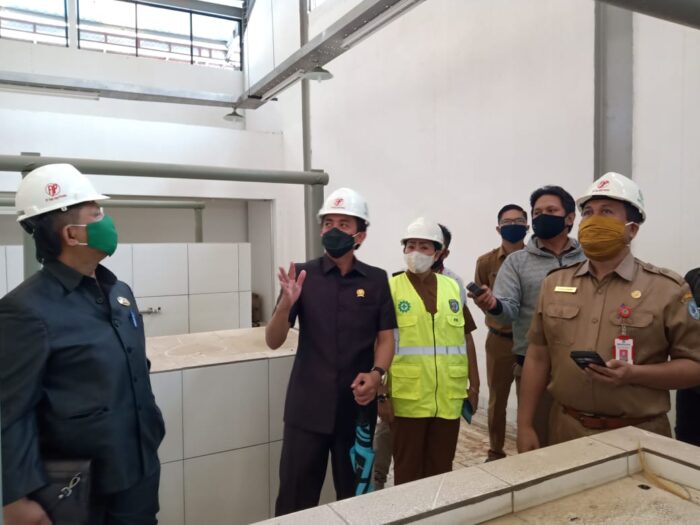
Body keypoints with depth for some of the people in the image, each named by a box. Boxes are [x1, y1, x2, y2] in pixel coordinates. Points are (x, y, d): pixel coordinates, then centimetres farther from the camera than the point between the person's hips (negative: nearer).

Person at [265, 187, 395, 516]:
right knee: (295, 499, 6)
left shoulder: (377, 280, 2)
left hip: (358, 405, 1)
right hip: (307, 406, -1)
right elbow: (273, 342, -4)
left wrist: (377, 373, -16)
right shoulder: (302, 275, -2)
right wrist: (286, 304, -23)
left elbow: (386, 337, 4)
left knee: (356, 496, 15)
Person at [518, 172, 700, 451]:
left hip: (637, 436, -2)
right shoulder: (554, 283, 3)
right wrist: (525, 426, 2)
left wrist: (634, 374, -20)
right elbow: (538, 357, 5)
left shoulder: (667, 289, -6)